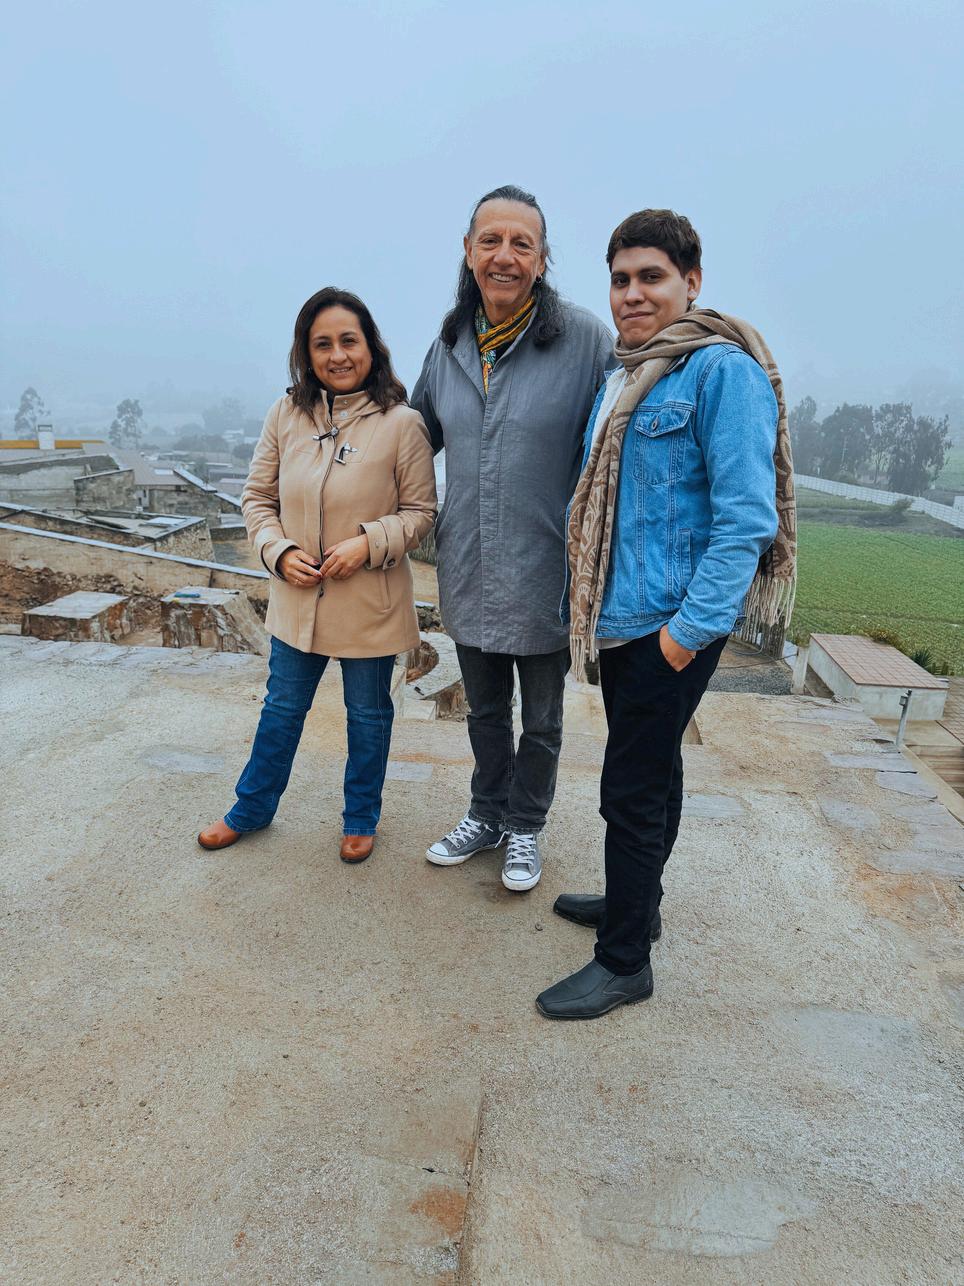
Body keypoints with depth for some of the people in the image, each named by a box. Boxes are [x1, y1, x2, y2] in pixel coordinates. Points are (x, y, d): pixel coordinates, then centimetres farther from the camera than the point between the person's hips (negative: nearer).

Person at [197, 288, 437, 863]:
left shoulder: (402, 423, -12)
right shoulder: (286, 416, -3)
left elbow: (421, 511, -6)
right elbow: (258, 497, 6)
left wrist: (369, 542, -21)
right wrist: (279, 550, -11)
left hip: (370, 604, -3)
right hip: (296, 596, 3)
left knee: (369, 715, 15)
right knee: (282, 707, 20)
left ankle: (361, 818, 37)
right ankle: (252, 809, 41)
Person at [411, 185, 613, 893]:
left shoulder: (586, 338, -13)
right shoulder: (450, 344, 4)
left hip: (544, 572, -4)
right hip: (469, 571, 4)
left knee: (541, 718, 15)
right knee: (484, 708, 21)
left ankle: (525, 828, 38)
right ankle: (486, 814, 43)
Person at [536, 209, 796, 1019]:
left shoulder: (722, 370, -13)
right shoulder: (625, 376, 14)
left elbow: (746, 514, -19)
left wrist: (692, 626, -21)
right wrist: (593, 603, 18)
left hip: (671, 625, -9)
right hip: (619, 619, 9)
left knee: (632, 791, -1)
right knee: (651, 772, 21)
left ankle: (624, 963, 16)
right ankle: (637, 902, 40)